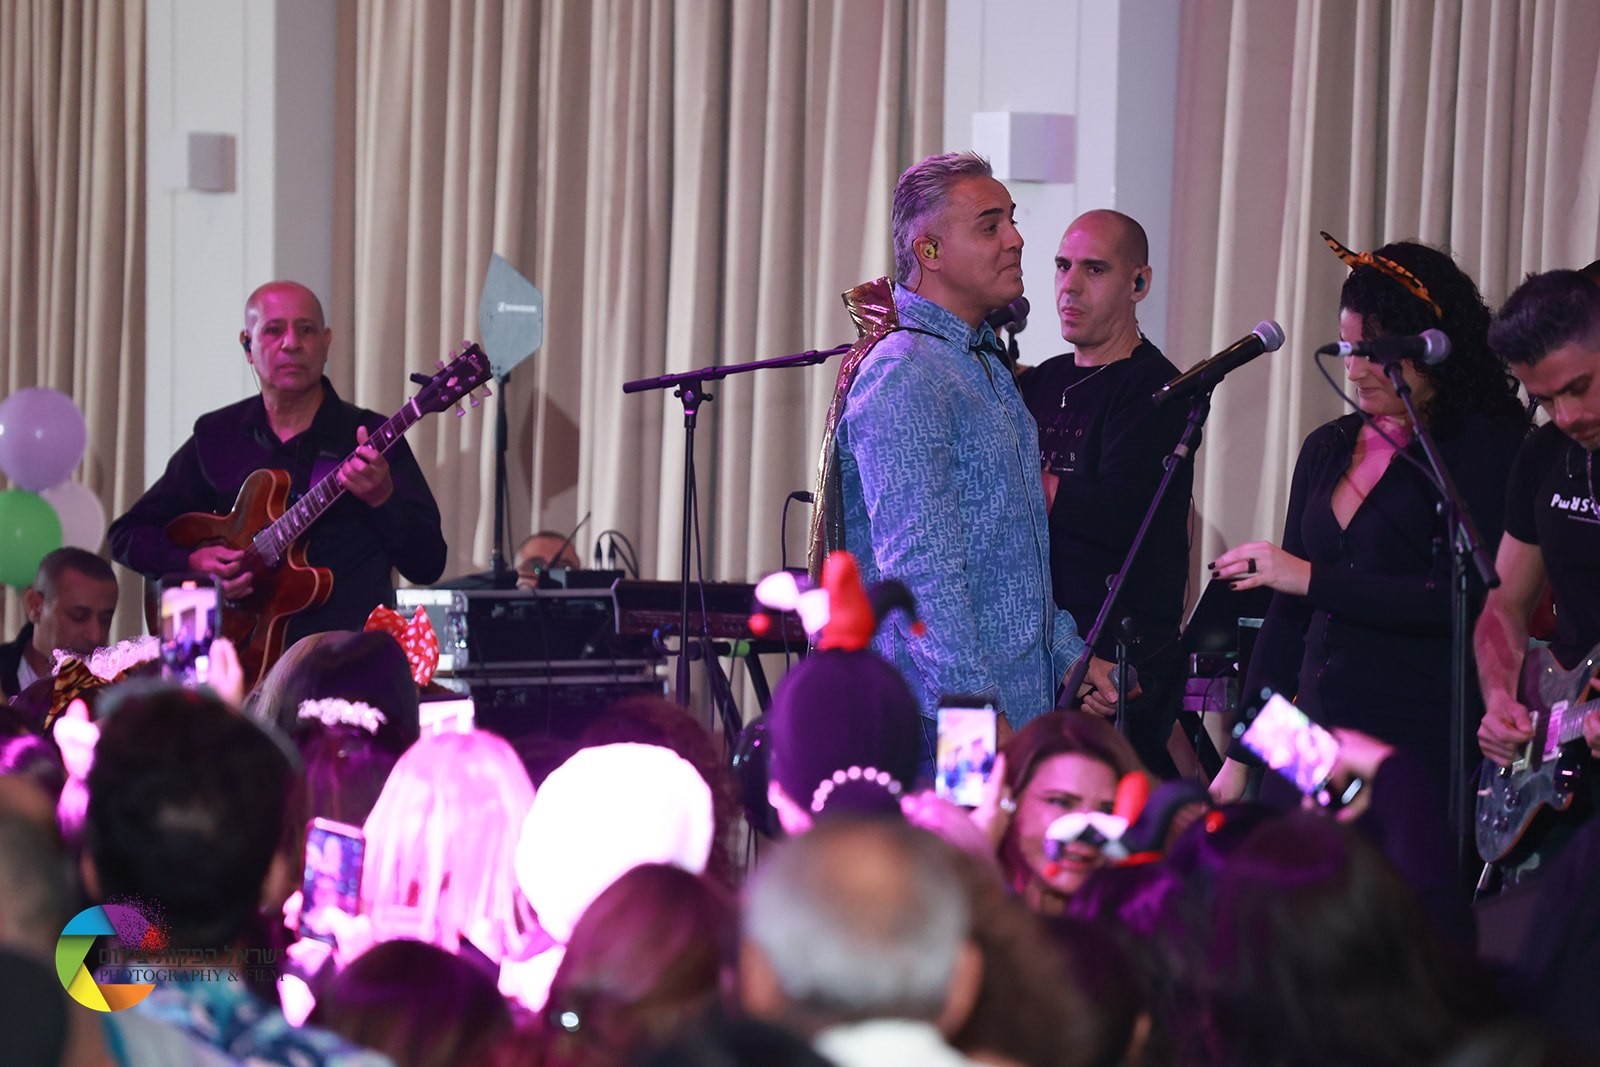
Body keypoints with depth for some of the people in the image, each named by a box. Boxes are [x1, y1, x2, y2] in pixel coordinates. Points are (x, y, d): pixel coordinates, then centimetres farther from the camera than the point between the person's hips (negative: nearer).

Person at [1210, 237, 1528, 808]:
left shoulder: (1484, 450, -4)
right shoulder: (1327, 449, 16)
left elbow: (1467, 602, -15)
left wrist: (1314, 579, -15)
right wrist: (1240, 757, 15)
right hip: (1317, 740, 6)